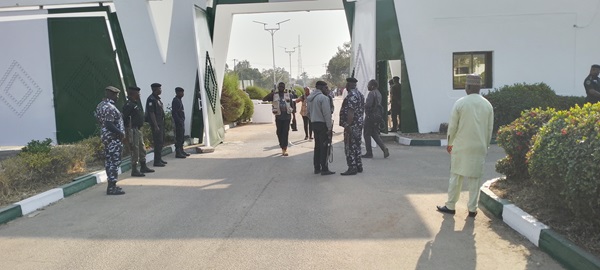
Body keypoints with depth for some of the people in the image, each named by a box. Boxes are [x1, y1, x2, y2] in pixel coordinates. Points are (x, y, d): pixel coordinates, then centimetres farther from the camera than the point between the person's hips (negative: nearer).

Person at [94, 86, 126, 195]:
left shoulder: (101, 105, 13)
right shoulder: (110, 107, -19)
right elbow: (109, 124, -26)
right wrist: (121, 133, -17)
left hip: (106, 136, 10)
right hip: (114, 138, -10)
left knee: (109, 161, 15)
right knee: (115, 162, -6)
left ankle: (111, 185, 23)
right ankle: (112, 187, -3)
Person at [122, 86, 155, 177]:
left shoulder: (137, 103, 14)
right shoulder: (128, 105, -16)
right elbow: (124, 118, -20)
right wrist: (126, 133, -21)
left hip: (138, 129, 10)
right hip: (133, 130, -10)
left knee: (142, 149, 17)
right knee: (135, 150, -4)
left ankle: (143, 167, 29)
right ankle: (134, 170, 3)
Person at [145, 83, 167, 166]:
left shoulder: (157, 98, 15)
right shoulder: (151, 99, -15)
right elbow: (151, 113, -20)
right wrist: (156, 126, -22)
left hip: (161, 123, 10)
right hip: (156, 124, -10)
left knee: (161, 141, 14)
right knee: (158, 142, -8)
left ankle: (159, 159, 23)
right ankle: (157, 161, -4)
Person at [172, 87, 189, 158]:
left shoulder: (179, 100, 16)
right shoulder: (175, 101, -14)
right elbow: (174, 113, -19)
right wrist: (179, 121, -21)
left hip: (181, 122, 10)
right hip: (178, 122, -10)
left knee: (181, 137, 14)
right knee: (178, 137, -8)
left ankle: (181, 151, 21)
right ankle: (178, 153, -6)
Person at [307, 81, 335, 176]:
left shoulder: (310, 98, 12)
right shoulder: (323, 98, -16)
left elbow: (309, 112, 17)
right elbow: (327, 114, -19)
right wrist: (329, 127, -16)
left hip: (314, 124, 8)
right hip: (323, 124, -8)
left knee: (317, 146, 15)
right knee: (324, 147, -4)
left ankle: (317, 168, 19)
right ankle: (324, 169, -2)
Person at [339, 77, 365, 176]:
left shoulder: (351, 95, -16)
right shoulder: (360, 94, 16)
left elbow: (351, 112, -24)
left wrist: (347, 125, -24)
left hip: (352, 125, -10)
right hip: (359, 124, 10)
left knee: (349, 146, -5)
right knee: (356, 145, 15)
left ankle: (352, 168, -4)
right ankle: (358, 166, 20)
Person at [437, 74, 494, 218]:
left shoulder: (460, 103, -9)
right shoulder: (487, 105, 2)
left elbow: (452, 126, -6)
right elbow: (490, 129, 6)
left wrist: (450, 143, 7)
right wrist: (485, 146, 17)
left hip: (461, 146, -2)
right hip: (479, 147, 3)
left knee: (456, 176, 7)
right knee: (475, 178, 8)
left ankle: (450, 206, 15)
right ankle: (472, 209, 12)